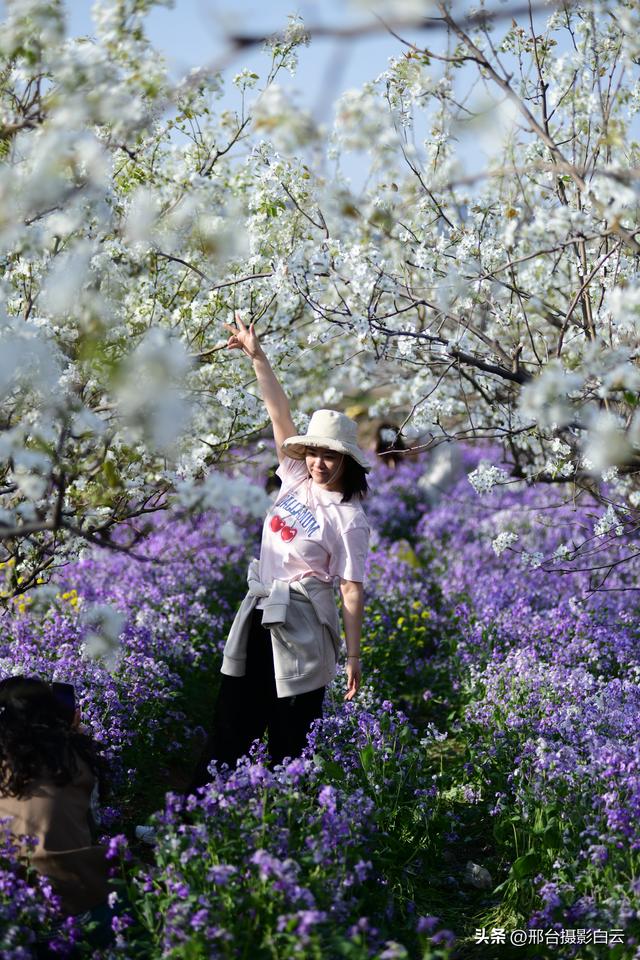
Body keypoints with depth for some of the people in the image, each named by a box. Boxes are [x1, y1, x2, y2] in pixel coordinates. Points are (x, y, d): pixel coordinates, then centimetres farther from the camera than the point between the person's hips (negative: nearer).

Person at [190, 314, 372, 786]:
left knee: (290, 738, 2)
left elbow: (352, 592, -12)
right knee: (229, 725, 10)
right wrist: (257, 356, -5)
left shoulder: (349, 519, -11)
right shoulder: (296, 479, 5)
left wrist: (354, 658, -12)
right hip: (258, 615, 6)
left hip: (301, 626, -6)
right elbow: (280, 414, 1)